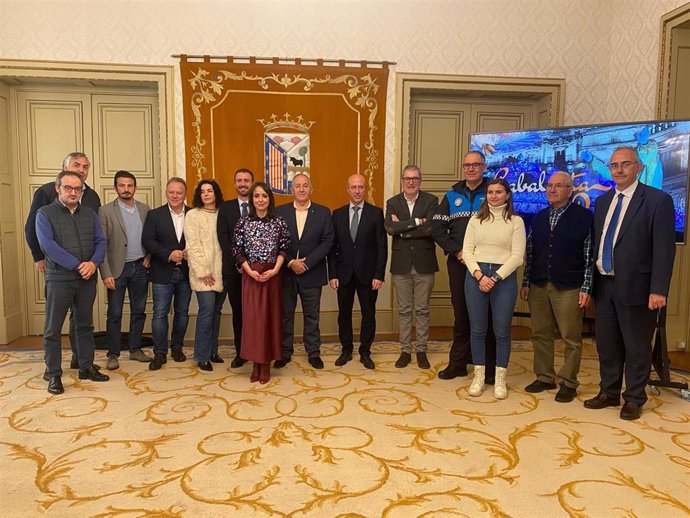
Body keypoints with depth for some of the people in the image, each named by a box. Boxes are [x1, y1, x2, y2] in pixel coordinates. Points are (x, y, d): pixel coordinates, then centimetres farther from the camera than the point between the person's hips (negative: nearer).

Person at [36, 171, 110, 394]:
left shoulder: (89, 214, 10)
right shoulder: (45, 214, -2)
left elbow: (101, 241, 5)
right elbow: (48, 245, -14)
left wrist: (93, 263, -14)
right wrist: (78, 265, -18)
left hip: (88, 279, 4)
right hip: (59, 279, -4)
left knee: (85, 325, 13)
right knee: (53, 329, 3)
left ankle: (86, 367, 24)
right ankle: (53, 374, 13)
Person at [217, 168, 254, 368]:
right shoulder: (225, 207, 9)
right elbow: (223, 237, 0)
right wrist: (238, 260, -11)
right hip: (233, 268, 2)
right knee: (237, 311, 8)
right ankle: (240, 352, 17)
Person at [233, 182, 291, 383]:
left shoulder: (279, 222, 1)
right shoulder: (243, 223, 2)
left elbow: (284, 249, 2)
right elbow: (238, 251, 1)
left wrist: (275, 270, -11)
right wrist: (250, 271, -10)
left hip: (272, 275, 0)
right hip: (250, 275, 0)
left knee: (269, 316, 4)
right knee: (252, 317, 2)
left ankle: (266, 364, 14)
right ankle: (256, 363, 14)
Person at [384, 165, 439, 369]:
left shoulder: (431, 201, 0)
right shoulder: (393, 203, 5)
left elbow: (430, 228, -15)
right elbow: (390, 228, -13)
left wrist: (402, 228, -11)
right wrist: (416, 221, -15)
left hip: (424, 263, -1)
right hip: (401, 264, 1)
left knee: (422, 310, 7)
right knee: (404, 310, 9)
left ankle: (421, 351, 20)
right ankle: (405, 350, 20)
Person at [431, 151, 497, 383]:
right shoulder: (452, 196, 10)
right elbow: (437, 228, 4)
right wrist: (457, 251, -7)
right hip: (459, 263, 2)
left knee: (487, 315, 2)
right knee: (461, 314, 9)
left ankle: (490, 367, 13)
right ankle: (458, 362, 19)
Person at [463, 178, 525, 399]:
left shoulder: (515, 221, 3)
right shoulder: (476, 220, 9)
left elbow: (517, 256, -4)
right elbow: (467, 250, 4)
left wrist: (495, 278, -13)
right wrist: (479, 275, -10)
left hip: (504, 277, -2)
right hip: (476, 275, 2)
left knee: (502, 331, 3)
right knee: (477, 329, 6)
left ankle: (500, 380, 15)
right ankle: (479, 377, 17)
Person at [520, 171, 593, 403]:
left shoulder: (584, 217, -2)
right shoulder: (538, 218, 13)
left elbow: (591, 255, -5)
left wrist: (586, 288, -9)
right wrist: (526, 283, 9)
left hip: (569, 288, -5)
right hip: (538, 286, 5)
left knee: (571, 338, 2)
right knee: (540, 334, 10)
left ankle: (568, 383, 15)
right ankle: (544, 377, 24)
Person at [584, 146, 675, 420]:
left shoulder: (658, 200, -7)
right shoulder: (603, 201, 11)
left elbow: (664, 249, -12)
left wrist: (658, 290, -17)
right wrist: (591, 282, 9)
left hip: (634, 286, -5)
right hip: (603, 285, 6)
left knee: (636, 346, 7)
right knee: (606, 343, 15)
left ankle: (634, 399, 24)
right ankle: (609, 392, 31)